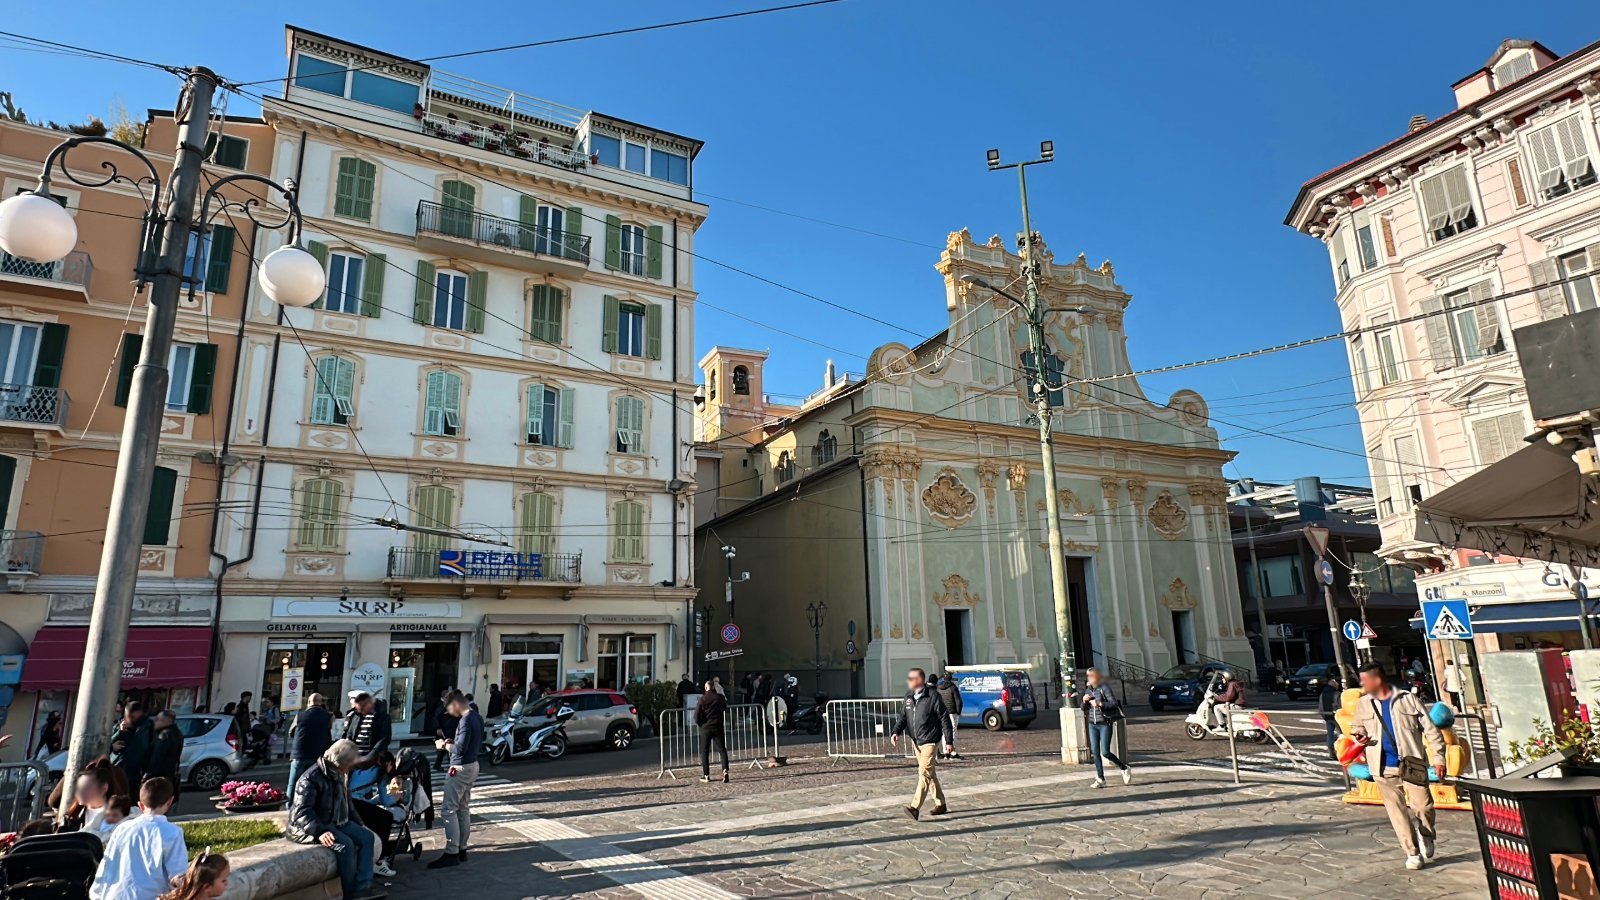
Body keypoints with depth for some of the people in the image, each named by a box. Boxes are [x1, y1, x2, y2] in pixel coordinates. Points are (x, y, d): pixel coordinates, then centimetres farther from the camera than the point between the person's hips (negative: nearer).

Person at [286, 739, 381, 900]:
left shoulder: (338, 775, 8)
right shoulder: (311, 778, -22)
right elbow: (302, 812, -28)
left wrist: (357, 824, 17)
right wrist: (320, 831, -39)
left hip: (336, 823, 9)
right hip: (309, 827, -9)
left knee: (367, 837, -6)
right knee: (345, 844, -29)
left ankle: (362, 887, -14)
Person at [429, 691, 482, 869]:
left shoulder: (466, 720, -19)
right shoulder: (477, 717, 10)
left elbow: (460, 748, -24)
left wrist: (445, 745, -8)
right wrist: (452, 742, 12)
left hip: (460, 769, -10)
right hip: (472, 766, 10)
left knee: (450, 810, -6)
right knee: (464, 809, 13)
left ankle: (452, 853, -5)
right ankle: (461, 850, 18)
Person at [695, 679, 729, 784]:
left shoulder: (703, 698, -9)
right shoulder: (721, 698, -3)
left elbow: (697, 714, -9)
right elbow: (725, 709, 14)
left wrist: (700, 723, 7)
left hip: (705, 728, -1)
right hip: (718, 727, 1)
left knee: (704, 752, 9)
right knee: (722, 750, 6)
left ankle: (706, 776, 9)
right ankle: (725, 770, -12)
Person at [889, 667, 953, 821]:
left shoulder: (932, 696, -14)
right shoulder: (909, 696, 5)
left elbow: (944, 719, -10)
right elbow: (903, 716, 10)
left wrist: (949, 741, -10)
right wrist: (896, 732, -7)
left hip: (929, 741, -7)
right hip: (916, 741, 7)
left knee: (924, 773, -13)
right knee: (930, 773, 16)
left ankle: (915, 808, -17)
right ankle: (940, 804, 28)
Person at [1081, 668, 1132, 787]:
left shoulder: (1104, 688, -9)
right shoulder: (1088, 689, 9)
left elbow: (1114, 703, -16)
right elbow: (1084, 709, 15)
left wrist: (1100, 704, -28)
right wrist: (1084, 701, -6)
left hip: (1105, 724, -6)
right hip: (1093, 725, 6)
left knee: (1105, 752, -7)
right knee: (1095, 752, 2)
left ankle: (1125, 768, 17)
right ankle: (1100, 779, 10)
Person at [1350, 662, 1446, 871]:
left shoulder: (1408, 700, -1)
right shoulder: (1364, 704, 8)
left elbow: (1431, 730, 1)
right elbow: (1357, 727, 23)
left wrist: (1438, 758, -5)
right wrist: (1360, 736, 0)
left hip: (1412, 763, -2)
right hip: (1384, 768, 2)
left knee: (1423, 806, -4)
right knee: (1397, 812, 2)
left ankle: (1426, 836, 26)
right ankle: (1413, 852, 14)